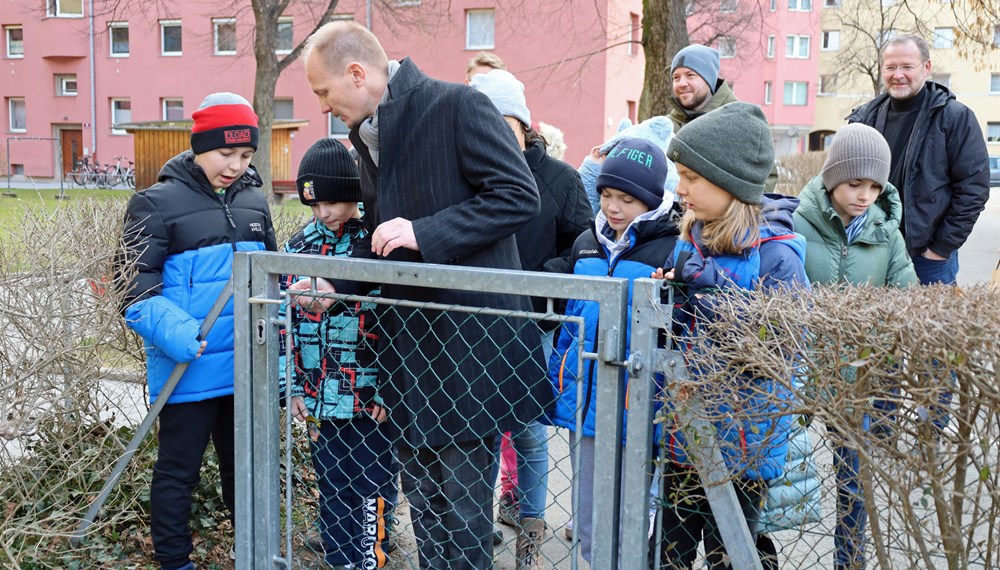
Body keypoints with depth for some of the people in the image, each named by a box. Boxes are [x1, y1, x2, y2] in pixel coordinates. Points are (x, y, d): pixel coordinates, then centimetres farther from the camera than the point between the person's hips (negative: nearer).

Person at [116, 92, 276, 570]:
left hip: (247, 366, 5)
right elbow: (136, 287, -11)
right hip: (190, 370, -5)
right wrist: (174, 332, -26)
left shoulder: (254, 201, 8)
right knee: (178, 469, 7)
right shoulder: (158, 203, -8)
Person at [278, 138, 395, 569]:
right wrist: (293, 386, 6)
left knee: (370, 494, 3)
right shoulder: (298, 246, 7)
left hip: (369, 401, -5)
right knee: (331, 493, 16)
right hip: (319, 400, 5)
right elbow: (284, 321, 10)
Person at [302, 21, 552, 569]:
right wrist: (336, 282, 5)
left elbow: (518, 195, -17)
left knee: (464, 503, 1)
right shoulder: (365, 133, 13)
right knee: (422, 497, 17)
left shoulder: (459, 105, -12)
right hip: (406, 339, 8)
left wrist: (424, 234, -21)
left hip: (467, 339, -8)